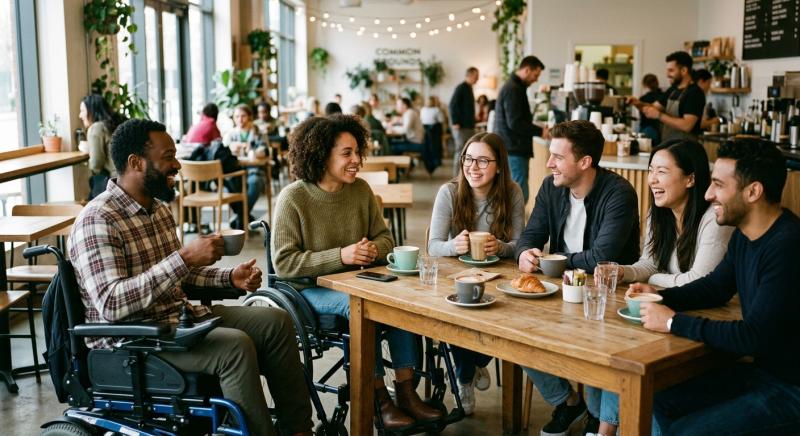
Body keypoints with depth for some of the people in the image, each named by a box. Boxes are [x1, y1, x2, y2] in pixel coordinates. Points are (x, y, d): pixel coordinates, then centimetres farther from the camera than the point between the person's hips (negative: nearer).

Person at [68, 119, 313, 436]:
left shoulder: (159, 207, 9)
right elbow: (111, 304, -30)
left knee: (275, 321, 0)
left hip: (179, 314, 9)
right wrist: (184, 258, -34)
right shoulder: (97, 222, -19)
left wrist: (230, 277, 6)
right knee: (236, 345, -29)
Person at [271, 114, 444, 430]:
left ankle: (406, 391, -16)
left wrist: (375, 248, -14)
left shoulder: (361, 190, 2)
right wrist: (340, 256, -23)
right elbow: (284, 263, -15)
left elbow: (384, 237, 12)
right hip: (312, 287, -5)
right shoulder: (293, 197, -13)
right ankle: (379, 398, -20)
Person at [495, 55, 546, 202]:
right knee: (520, 195, -8)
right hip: (514, 149, -11)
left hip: (510, 148, 11)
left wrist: (535, 129, 11)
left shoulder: (513, 87, 17)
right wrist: (539, 131, -13)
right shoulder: (513, 89, -16)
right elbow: (515, 123, -22)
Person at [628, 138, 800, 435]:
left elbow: (754, 336, -30)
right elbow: (716, 288, 18)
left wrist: (674, 322, -21)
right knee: (662, 398, 8)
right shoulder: (745, 235, 3)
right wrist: (661, 296, 1)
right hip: (760, 370, 9)